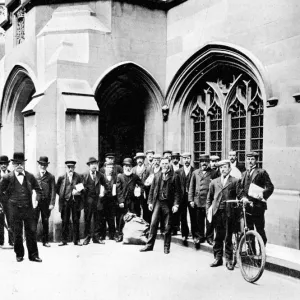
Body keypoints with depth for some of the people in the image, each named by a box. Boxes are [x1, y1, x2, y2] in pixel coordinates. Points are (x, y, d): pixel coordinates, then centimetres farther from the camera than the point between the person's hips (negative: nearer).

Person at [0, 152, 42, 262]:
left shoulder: (30, 176, 2)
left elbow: (38, 189, 16)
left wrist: (37, 199, 7)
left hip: (28, 208, 2)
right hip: (15, 209, -1)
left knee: (32, 231, 3)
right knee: (17, 233, 7)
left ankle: (33, 255, 11)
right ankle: (19, 255, 21)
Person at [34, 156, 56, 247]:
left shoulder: (51, 177, 6)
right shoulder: (34, 176, 11)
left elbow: (53, 191, 1)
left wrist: (52, 203, -7)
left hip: (46, 202, 0)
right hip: (36, 201, 0)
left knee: (45, 222, 5)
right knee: (34, 221, -5)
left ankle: (45, 241, 14)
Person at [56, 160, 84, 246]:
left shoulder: (78, 177, 3)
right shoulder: (61, 177, 4)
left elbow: (82, 188, 4)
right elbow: (57, 189, 11)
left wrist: (78, 191, -15)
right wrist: (62, 196, 0)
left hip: (76, 201, 0)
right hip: (65, 201, 0)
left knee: (76, 221, 5)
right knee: (65, 221, 4)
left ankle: (76, 240, 13)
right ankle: (64, 240, 12)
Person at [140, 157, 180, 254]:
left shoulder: (174, 176, -1)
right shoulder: (157, 176, 10)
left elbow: (177, 191, -4)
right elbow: (152, 190, 12)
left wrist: (176, 204, -10)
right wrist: (150, 202, 5)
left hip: (168, 203, -3)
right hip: (157, 202, 3)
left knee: (168, 227, 4)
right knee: (153, 224, 1)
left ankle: (166, 247, 16)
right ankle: (149, 245, 10)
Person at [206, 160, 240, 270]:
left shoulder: (234, 181, 5)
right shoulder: (214, 182, 14)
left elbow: (239, 195, -1)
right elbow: (209, 198, 16)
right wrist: (208, 211, 8)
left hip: (229, 212, -3)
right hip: (217, 212, 3)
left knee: (228, 238, 2)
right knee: (218, 237, 8)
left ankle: (229, 260, 11)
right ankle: (218, 258, 18)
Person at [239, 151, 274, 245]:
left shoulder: (261, 172, 1)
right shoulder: (244, 174, 18)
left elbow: (270, 187, -6)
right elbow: (241, 188, 8)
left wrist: (263, 193, -23)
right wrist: (243, 197, -10)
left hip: (257, 205, -5)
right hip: (247, 205, 5)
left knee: (260, 230, -1)